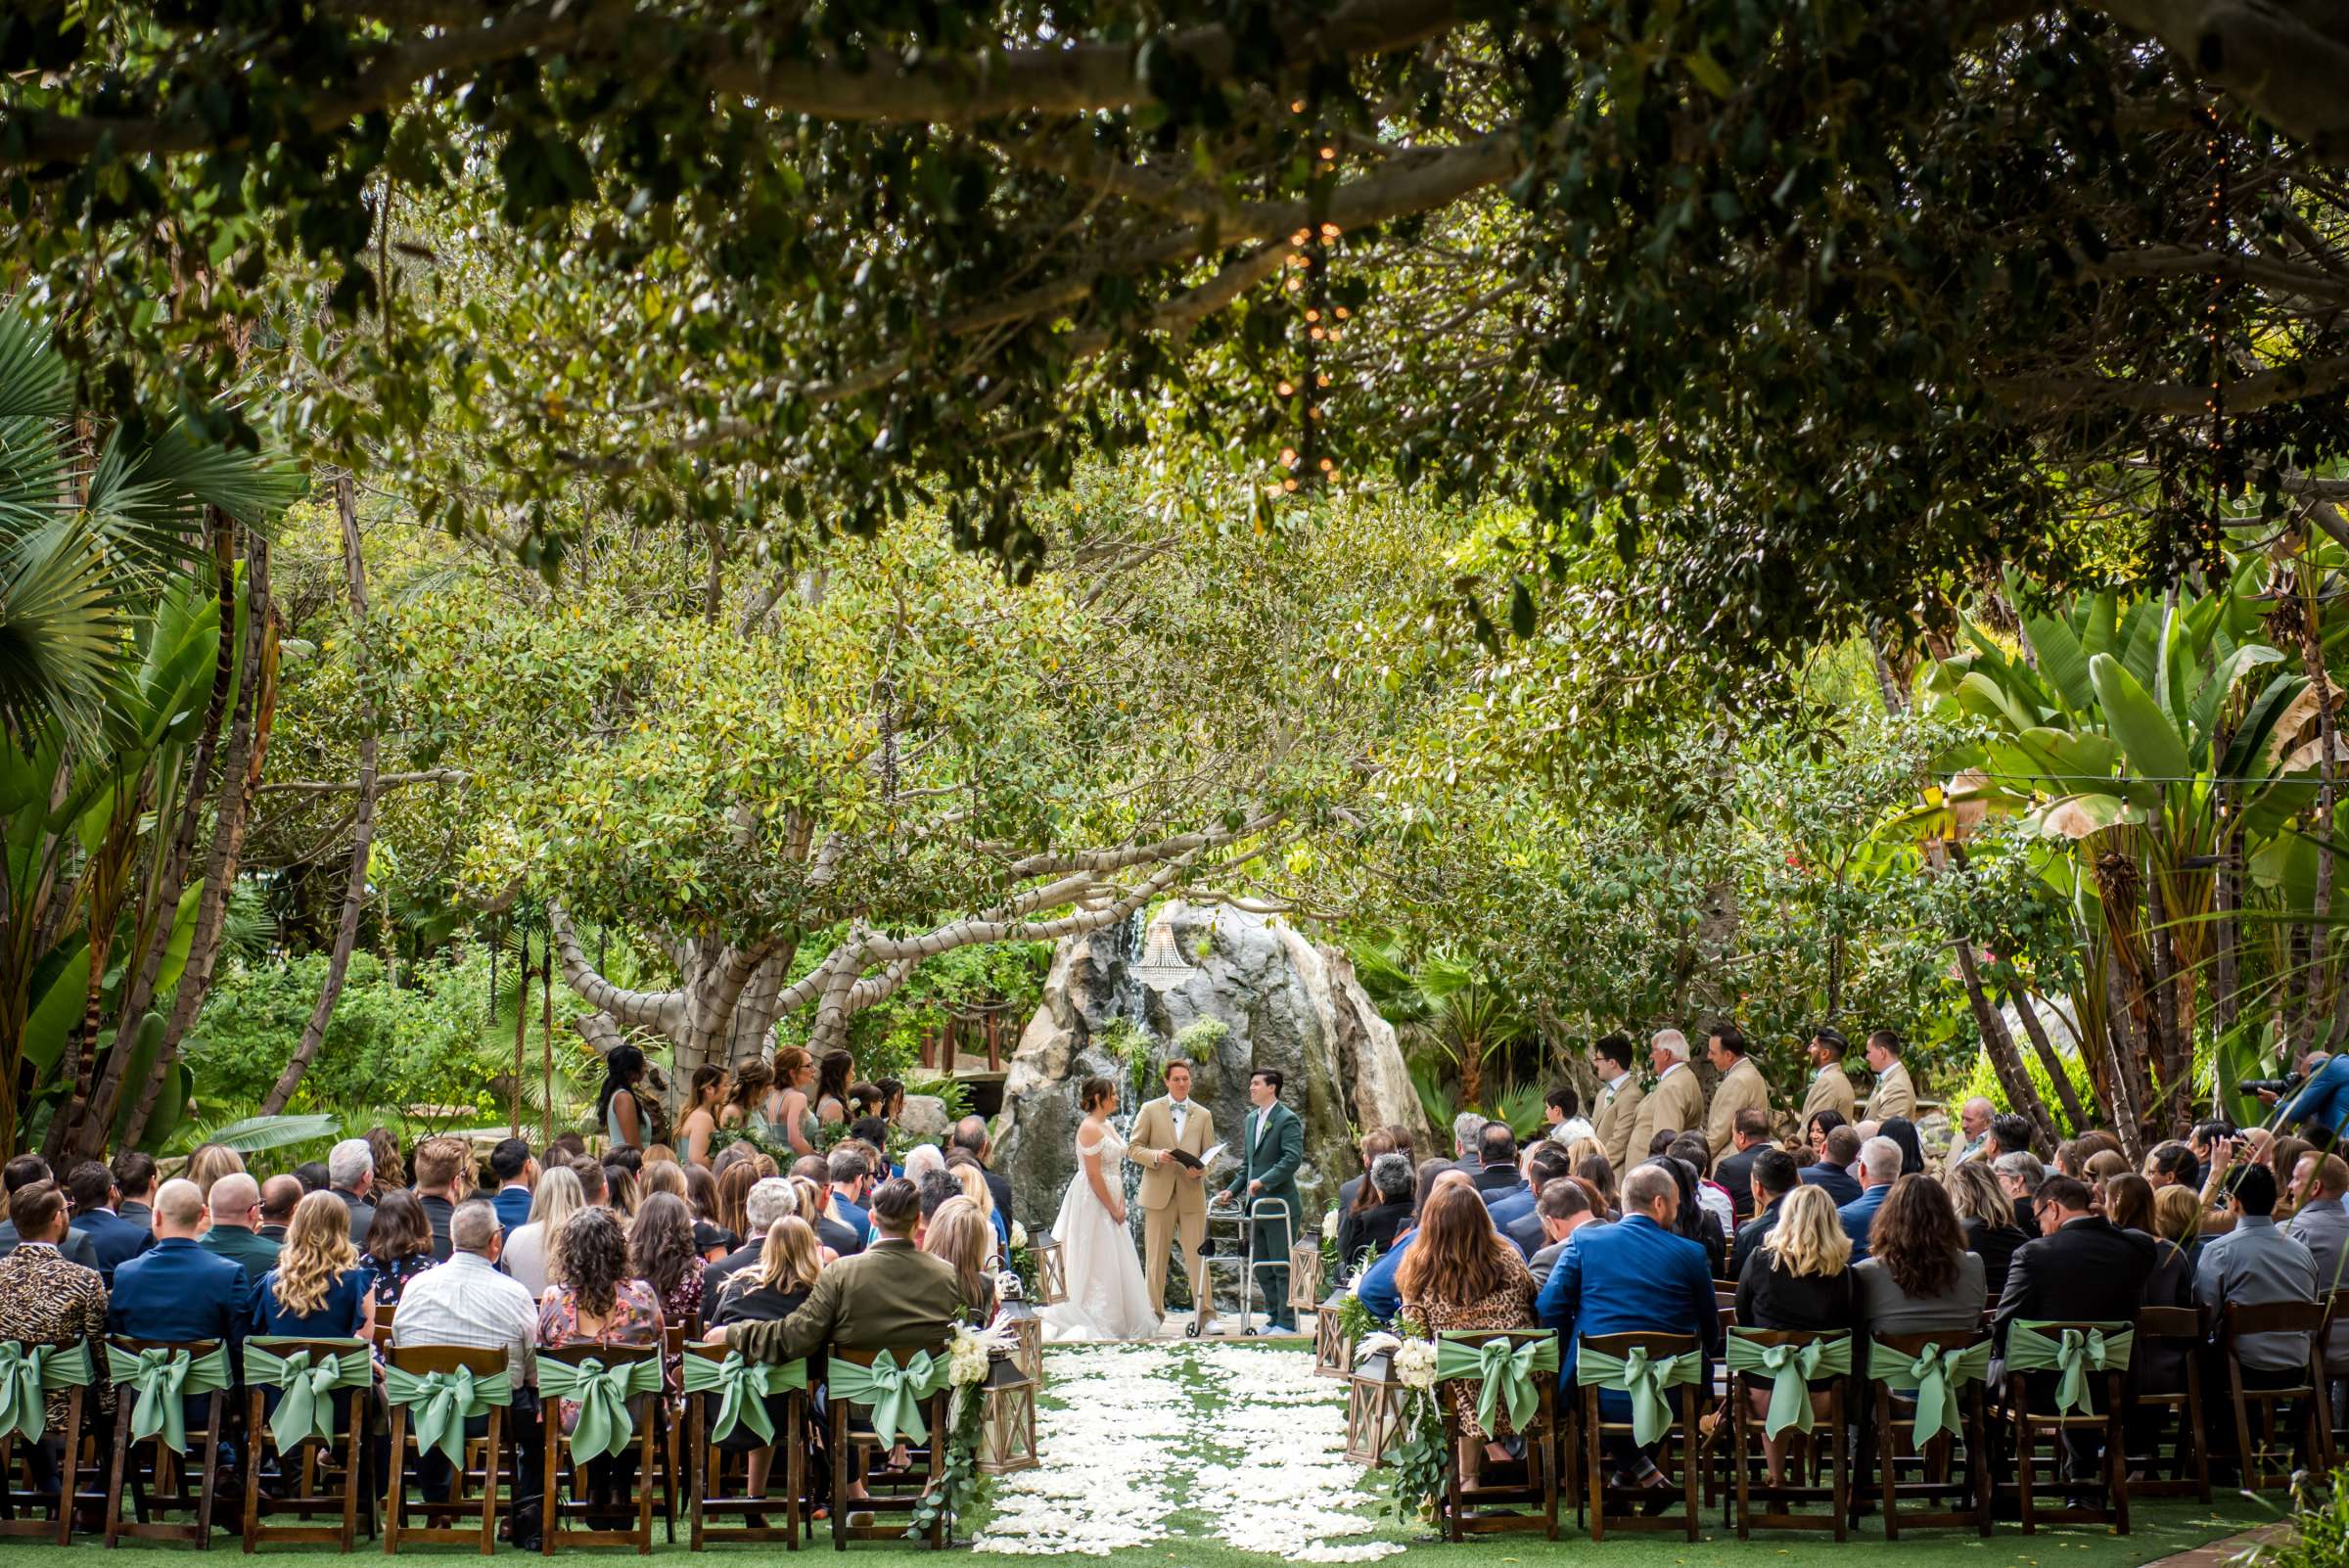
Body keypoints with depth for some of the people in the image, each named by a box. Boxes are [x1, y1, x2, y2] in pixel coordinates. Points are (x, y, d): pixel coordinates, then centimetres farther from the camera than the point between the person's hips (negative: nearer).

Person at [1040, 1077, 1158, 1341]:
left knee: (1115, 1260, 13)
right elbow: (1093, 1174, -20)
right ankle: (1095, 1326, 1)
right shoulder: (1090, 1128, -17)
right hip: (1093, 1201, -10)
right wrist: (1113, 1209, -16)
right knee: (1097, 1263, -5)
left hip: (1110, 1198, 10)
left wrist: (1121, 1201, 5)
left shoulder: (1108, 1127, 12)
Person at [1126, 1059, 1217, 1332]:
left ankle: (1206, 1315, -2)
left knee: (1197, 1255, -4)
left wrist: (1201, 1170, -9)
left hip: (1192, 1194, 1)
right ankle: (1154, 1314, 10)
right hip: (1158, 1193, -1)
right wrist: (1156, 1156, -15)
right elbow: (1133, 1149, 4)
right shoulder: (1150, 1110, 6)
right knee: (1155, 1257, 2)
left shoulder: (1203, 1115, 12)